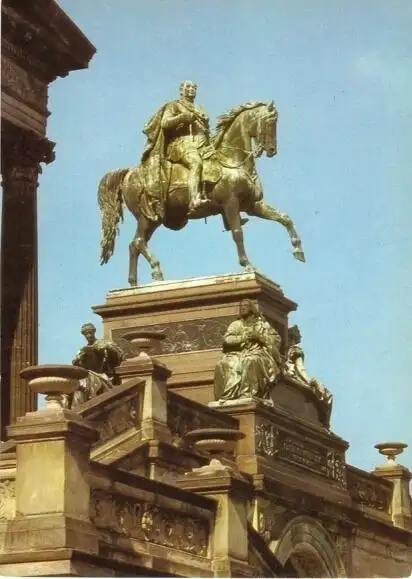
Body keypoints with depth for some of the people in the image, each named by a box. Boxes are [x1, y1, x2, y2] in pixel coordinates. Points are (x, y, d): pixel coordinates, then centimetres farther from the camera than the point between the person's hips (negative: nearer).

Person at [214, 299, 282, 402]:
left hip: (257, 354, -2)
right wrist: (244, 337, -5)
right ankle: (227, 397, -44)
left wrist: (259, 337, -5)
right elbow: (227, 340, 7)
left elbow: (276, 340, 9)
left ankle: (246, 396, -49)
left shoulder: (262, 324, 20)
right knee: (226, 364, -32)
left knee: (250, 362, -39)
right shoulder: (235, 325, 25)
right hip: (237, 353, 2)